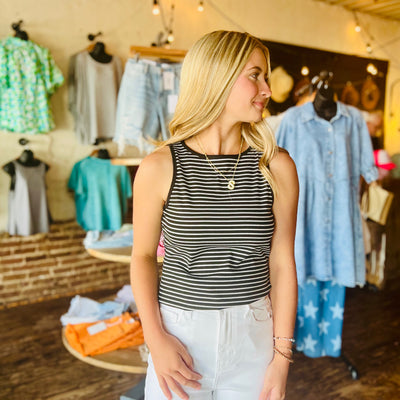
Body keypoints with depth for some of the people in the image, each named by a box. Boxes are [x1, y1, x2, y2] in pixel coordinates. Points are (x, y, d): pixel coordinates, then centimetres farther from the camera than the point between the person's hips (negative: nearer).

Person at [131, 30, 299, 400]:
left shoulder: (277, 167, -7)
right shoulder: (159, 168, -10)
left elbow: (282, 264, -3)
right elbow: (143, 255, 0)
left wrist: (282, 357, -2)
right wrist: (156, 338, -10)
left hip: (253, 336, 1)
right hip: (179, 332, -1)